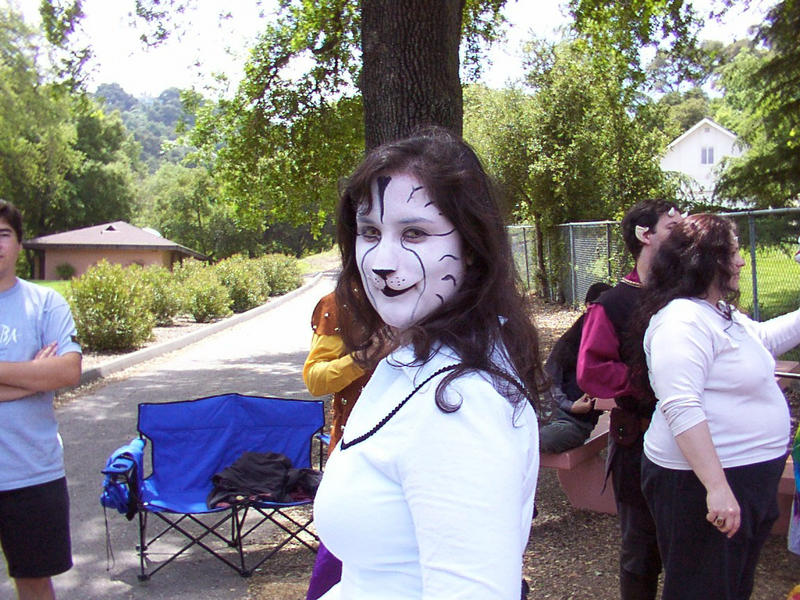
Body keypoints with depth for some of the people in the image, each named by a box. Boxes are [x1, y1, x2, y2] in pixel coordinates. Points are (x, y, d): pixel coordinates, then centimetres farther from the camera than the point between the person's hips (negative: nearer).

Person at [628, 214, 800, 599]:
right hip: (704, 482, -11)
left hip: (748, 480, 11)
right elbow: (682, 410, -29)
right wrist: (717, 488, -32)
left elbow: (766, 337, 34)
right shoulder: (682, 321, -20)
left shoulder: (722, 315, 13)